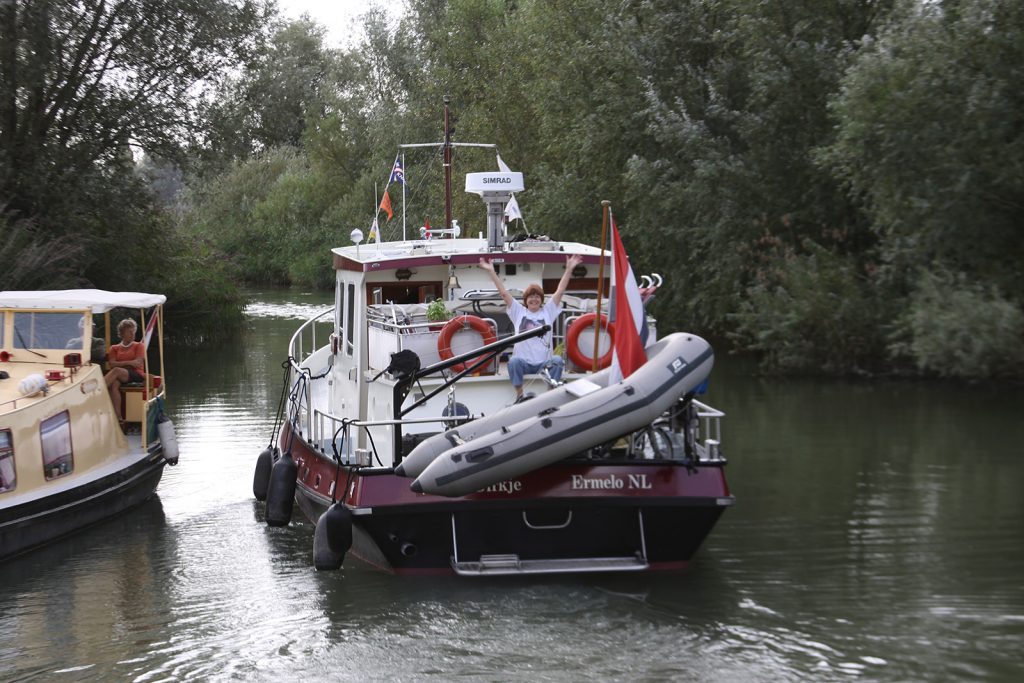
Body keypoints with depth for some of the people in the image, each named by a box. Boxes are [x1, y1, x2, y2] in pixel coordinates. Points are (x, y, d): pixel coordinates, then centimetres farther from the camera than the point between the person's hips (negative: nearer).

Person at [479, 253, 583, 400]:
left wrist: (569, 269, -1)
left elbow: (560, 291, 6)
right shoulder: (519, 312, 11)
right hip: (524, 362, 0)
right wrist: (491, 272, 2)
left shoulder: (548, 311, 12)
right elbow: (504, 293, 7)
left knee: (558, 360, -30)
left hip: (544, 363, 0)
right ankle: (519, 396, -23)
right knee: (514, 361, -33)